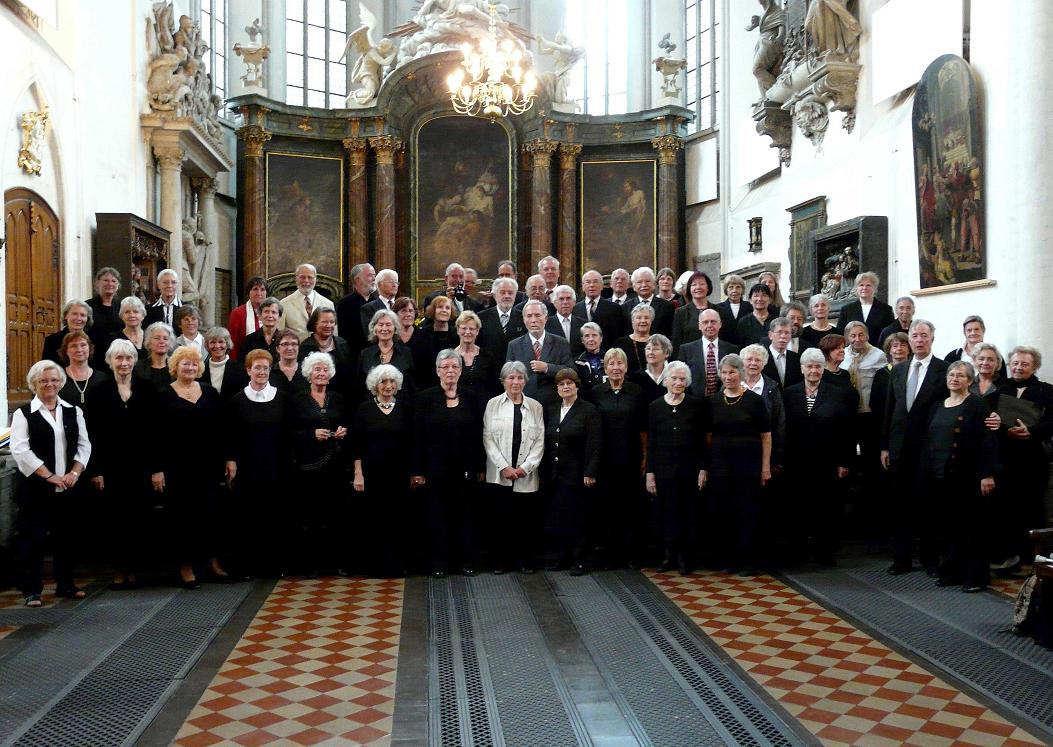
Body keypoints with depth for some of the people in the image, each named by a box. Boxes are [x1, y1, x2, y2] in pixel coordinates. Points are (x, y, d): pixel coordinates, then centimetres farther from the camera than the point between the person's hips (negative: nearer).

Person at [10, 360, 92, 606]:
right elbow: (20, 450, -11)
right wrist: (49, 476, -15)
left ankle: (65, 584, 22)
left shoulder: (73, 412, 11)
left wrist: (74, 472, -7)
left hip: (68, 487, 4)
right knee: (33, 538, 0)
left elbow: (84, 445, 9)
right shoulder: (23, 414, -2)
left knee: (66, 537, 10)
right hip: (34, 487, -4)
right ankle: (31, 590, 8)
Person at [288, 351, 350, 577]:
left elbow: (350, 426, 18)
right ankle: (312, 563, 5)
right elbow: (290, 432, -1)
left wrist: (344, 432, -3)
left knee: (335, 514, 1)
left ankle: (337, 561, 10)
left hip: (336, 464, 2)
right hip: (308, 465, -2)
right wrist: (313, 434, -14)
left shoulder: (338, 399, 13)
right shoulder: (297, 400, 4)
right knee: (310, 516, -4)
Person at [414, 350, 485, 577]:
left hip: (465, 469, 2)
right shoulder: (425, 398, -2)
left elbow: (478, 436, 7)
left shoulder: (470, 399, 5)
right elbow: (417, 437, -3)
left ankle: (466, 560, 16)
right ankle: (439, 562, 12)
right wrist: (418, 471, -7)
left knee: (465, 514, 7)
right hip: (436, 468, -2)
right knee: (438, 515, 4)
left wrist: (481, 468, 3)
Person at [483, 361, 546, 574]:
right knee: (500, 517, 0)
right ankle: (500, 560, 11)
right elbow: (488, 438, -1)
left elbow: (540, 441, 4)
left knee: (526, 519, 1)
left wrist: (525, 467, -6)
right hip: (499, 474, -1)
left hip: (526, 475, 1)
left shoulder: (535, 407, 7)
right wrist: (504, 467, -9)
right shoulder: (493, 404, 3)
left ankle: (525, 560, 13)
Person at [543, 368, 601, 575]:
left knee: (577, 518, 0)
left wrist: (590, 473, -16)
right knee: (555, 517, 6)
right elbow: (546, 443, 13)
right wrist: (544, 472, 8)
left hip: (577, 475, -5)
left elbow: (594, 445, -10)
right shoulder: (550, 410, 12)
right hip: (554, 476, 5)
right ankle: (559, 557, 16)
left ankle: (578, 560, 8)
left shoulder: (589, 410, -5)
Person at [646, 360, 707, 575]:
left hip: (689, 468, 0)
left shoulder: (696, 405, 2)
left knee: (688, 513, 3)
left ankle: (684, 557, 12)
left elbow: (702, 441, 3)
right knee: (667, 513, 3)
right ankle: (669, 555, 13)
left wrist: (703, 469, -4)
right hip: (664, 468, 1)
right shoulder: (655, 407, 3)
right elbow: (650, 443, 4)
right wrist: (649, 473, 0)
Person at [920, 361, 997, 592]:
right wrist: (925, 473, 11)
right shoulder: (938, 407, 15)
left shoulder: (978, 405, -4)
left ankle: (976, 575, 7)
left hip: (968, 477, -6)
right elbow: (927, 441, 16)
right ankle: (953, 571, 18)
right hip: (942, 476, 6)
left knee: (973, 527, 0)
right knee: (949, 525, 9)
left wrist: (987, 474, -17)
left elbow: (988, 441, -11)